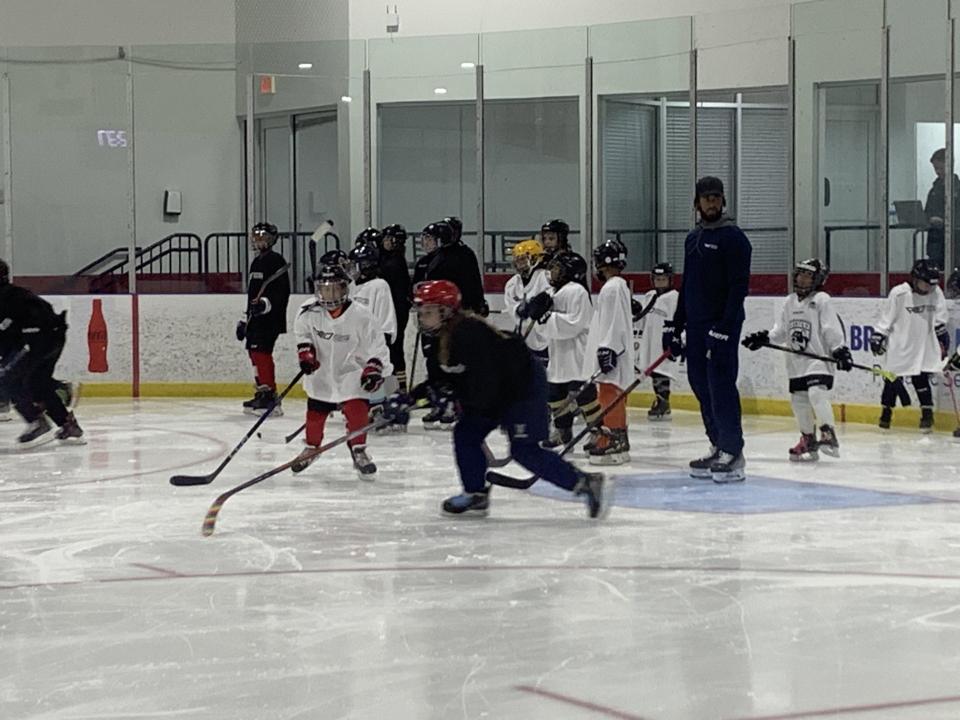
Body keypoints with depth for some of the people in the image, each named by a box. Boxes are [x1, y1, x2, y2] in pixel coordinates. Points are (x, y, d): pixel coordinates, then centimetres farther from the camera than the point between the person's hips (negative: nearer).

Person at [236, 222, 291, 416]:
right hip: (257, 317, 10)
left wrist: (266, 303, -31)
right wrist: (245, 319, 26)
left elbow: (281, 291, -18)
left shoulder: (275, 260, -8)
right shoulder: (256, 262, 22)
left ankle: (270, 396, -20)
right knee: (254, 351, 12)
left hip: (270, 318, -10)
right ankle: (261, 393, 19)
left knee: (261, 351, -17)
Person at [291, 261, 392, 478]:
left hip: (351, 372, -3)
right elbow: (302, 332, 8)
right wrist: (305, 351, -5)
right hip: (321, 372, 3)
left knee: (356, 410, -16)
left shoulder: (361, 316, -19)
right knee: (315, 411, 10)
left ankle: (359, 451, -2)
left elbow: (377, 344, -12)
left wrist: (374, 369, -19)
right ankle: (311, 448, 33)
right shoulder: (309, 311, -11)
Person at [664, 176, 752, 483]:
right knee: (701, 385, 8)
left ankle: (733, 452, -6)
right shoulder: (693, 239, 17)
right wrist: (674, 327, 17)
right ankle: (718, 448, 16)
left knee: (721, 386, -10)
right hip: (696, 325, 8)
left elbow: (739, 286, -15)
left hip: (722, 325, -8)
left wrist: (724, 327, -21)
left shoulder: (733, 237, -8)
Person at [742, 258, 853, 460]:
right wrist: (764, 338, 3)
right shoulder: (790, 302, 14)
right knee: (798, 399, 8)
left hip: (818, 359, -7)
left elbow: (832, 329, -10)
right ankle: (808, 440, 20)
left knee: (817, 393, -24)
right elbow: (781, 331, 17)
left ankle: (828, 435, -17)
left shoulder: (822, 300, -5)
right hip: (796, 363, 7)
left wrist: (840, 350, -19)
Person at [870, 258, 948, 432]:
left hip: (924, 345, 2)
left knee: (920, 379, -2)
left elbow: (939, 319, 6)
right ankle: (886, 410, 18)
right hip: (900, 345, -2)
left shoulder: (936, 293, -2)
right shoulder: (898, 293, -12)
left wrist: (943, 337, 1)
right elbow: (887, 318, -5)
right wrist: (878, 336, -6)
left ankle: (927, 413, 6)